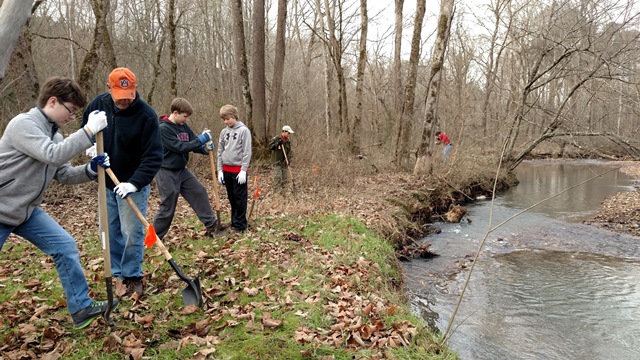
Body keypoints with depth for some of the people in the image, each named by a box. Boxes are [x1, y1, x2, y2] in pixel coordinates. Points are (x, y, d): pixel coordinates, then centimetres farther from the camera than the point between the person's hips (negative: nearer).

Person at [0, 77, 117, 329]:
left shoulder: (54, 135, 6)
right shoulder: (23, 124, -20)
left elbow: (64, 175, 7)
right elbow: (53, 155, -34)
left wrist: (90, 170, -11)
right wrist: (89, 131, -32)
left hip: (27, 211, 8)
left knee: (65, 247, 1)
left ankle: (81, 308, 8)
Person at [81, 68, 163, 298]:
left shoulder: (146, 115, -20)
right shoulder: (99, 104, -4)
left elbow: (154, 156, -23)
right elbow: (84, 127, 16)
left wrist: (135, 183, -33)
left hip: (133, 184, -5)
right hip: (106, 182, 5)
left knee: (132, 233, -4)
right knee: (111, 232, 11)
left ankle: (133, 277, 12)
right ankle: (117, 274, 26)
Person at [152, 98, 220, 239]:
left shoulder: (184, 126, 5)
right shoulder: (163, 128, -20)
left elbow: (194, 144, 5)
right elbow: (180, 147, -26)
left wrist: (205, 148, -17)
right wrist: (200, 140, -25)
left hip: (181, 170, 8)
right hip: (166, 172, -8)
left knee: (199, 192, 7)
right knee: (168, 206, -2)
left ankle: (211, 225, 17)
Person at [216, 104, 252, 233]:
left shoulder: (244, 130, -6)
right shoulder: (224, 132, 10)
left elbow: (247, 152, -10)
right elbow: (220, 152, 12)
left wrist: (243, 170, -16)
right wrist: (220, 170, 5)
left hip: (239, 170, -5)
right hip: (226, 170, 6)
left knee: (240, 198, 0)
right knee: (232, 198, 12)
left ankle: (239, 225, 6)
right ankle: (234, 222, 21)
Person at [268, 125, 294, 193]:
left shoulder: (288, 141, 10)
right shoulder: (276, 138, -6)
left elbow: (289, 151, 9)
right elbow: (270, 146, -9)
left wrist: (288, 159, -4)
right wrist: (277, 143, -21)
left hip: (284, 162, 6)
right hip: (277, 161, -6)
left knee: (285, 177, 7)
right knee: (278, 176, -11)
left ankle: (282, 188, 20)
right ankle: (278, 190, -7)